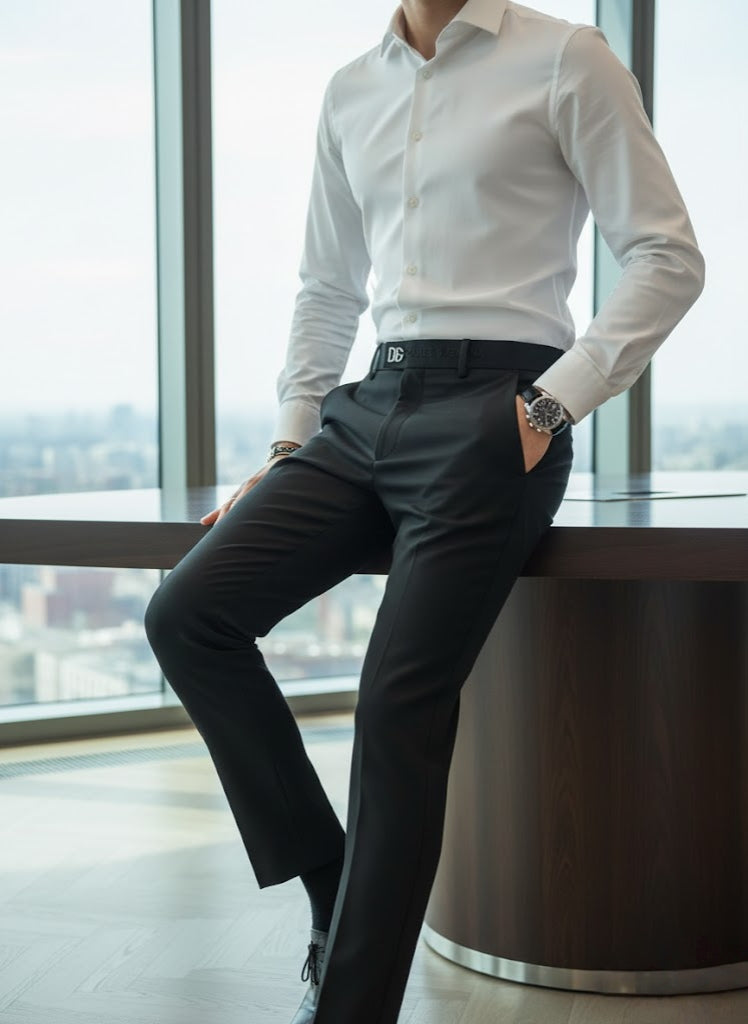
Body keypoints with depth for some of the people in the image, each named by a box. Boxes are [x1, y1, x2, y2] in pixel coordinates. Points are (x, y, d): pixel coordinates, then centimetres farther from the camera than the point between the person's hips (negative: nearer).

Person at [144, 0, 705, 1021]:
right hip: (372, 404, 6)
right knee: (188, 612, -8)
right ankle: (332, 883, 3)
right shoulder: (351, 92, 17)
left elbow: (668, 257, -3)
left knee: (400, 702, -12)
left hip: (492, 411, -6)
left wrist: (551, 405, -12)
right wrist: (288, 447, 13)